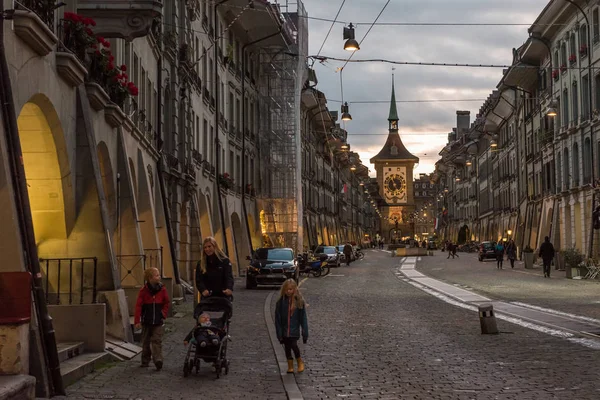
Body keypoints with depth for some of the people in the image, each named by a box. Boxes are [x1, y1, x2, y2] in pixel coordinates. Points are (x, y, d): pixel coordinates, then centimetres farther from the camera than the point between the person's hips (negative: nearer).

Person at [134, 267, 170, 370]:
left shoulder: (162, 290, -2)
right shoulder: (143, 291, -7)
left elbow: (166, 303, 10)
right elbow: (138, 306, -7)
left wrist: (163, 315, 1)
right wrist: (137, 321, -11)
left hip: (158, 321, 0)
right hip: (146, 321, 0)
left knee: (157, 341, -9)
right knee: (146, 342, 11)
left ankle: (158, 360, -19)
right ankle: (145, 361, 23)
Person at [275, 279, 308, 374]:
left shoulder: (299, 302, -5)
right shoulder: (281, 302, -2)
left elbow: (303, 318, -2)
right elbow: (277, 319, 0)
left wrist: (305, 333, -3)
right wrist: (279, 334, -3)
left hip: (294, 330, -2)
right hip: (284, 330, 2)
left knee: (294, 345, -15)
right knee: (287, 348, 9)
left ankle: (299, 361, 11)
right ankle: (290, 366, 24)